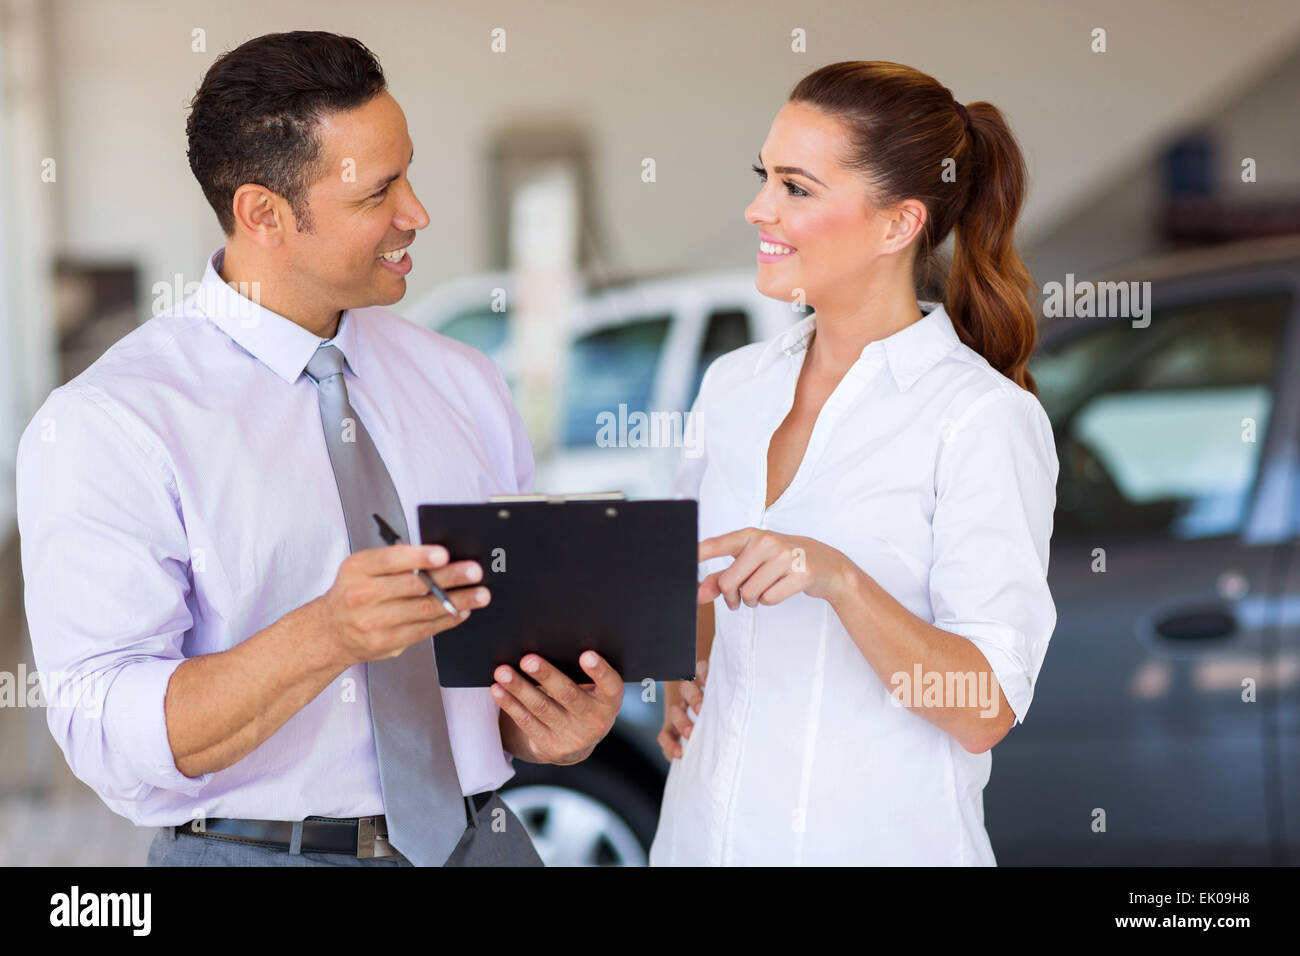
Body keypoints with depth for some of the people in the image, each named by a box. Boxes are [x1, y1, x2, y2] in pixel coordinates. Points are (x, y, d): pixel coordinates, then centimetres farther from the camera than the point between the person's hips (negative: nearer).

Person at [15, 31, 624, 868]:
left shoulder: (465, 386, 8)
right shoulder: (104, 425, -10)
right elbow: (114, 740, -17)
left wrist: (558, 721, -10)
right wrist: (328, 635, -31)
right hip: (254, 849, -4)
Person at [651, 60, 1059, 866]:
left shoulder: (986, 418, -14)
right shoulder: (733, 384, 4)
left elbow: (986, 711, -18)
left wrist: (836, 578, -30)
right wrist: (682, 678, 0)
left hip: (876, 841, -5)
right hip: (705, 827, 5)